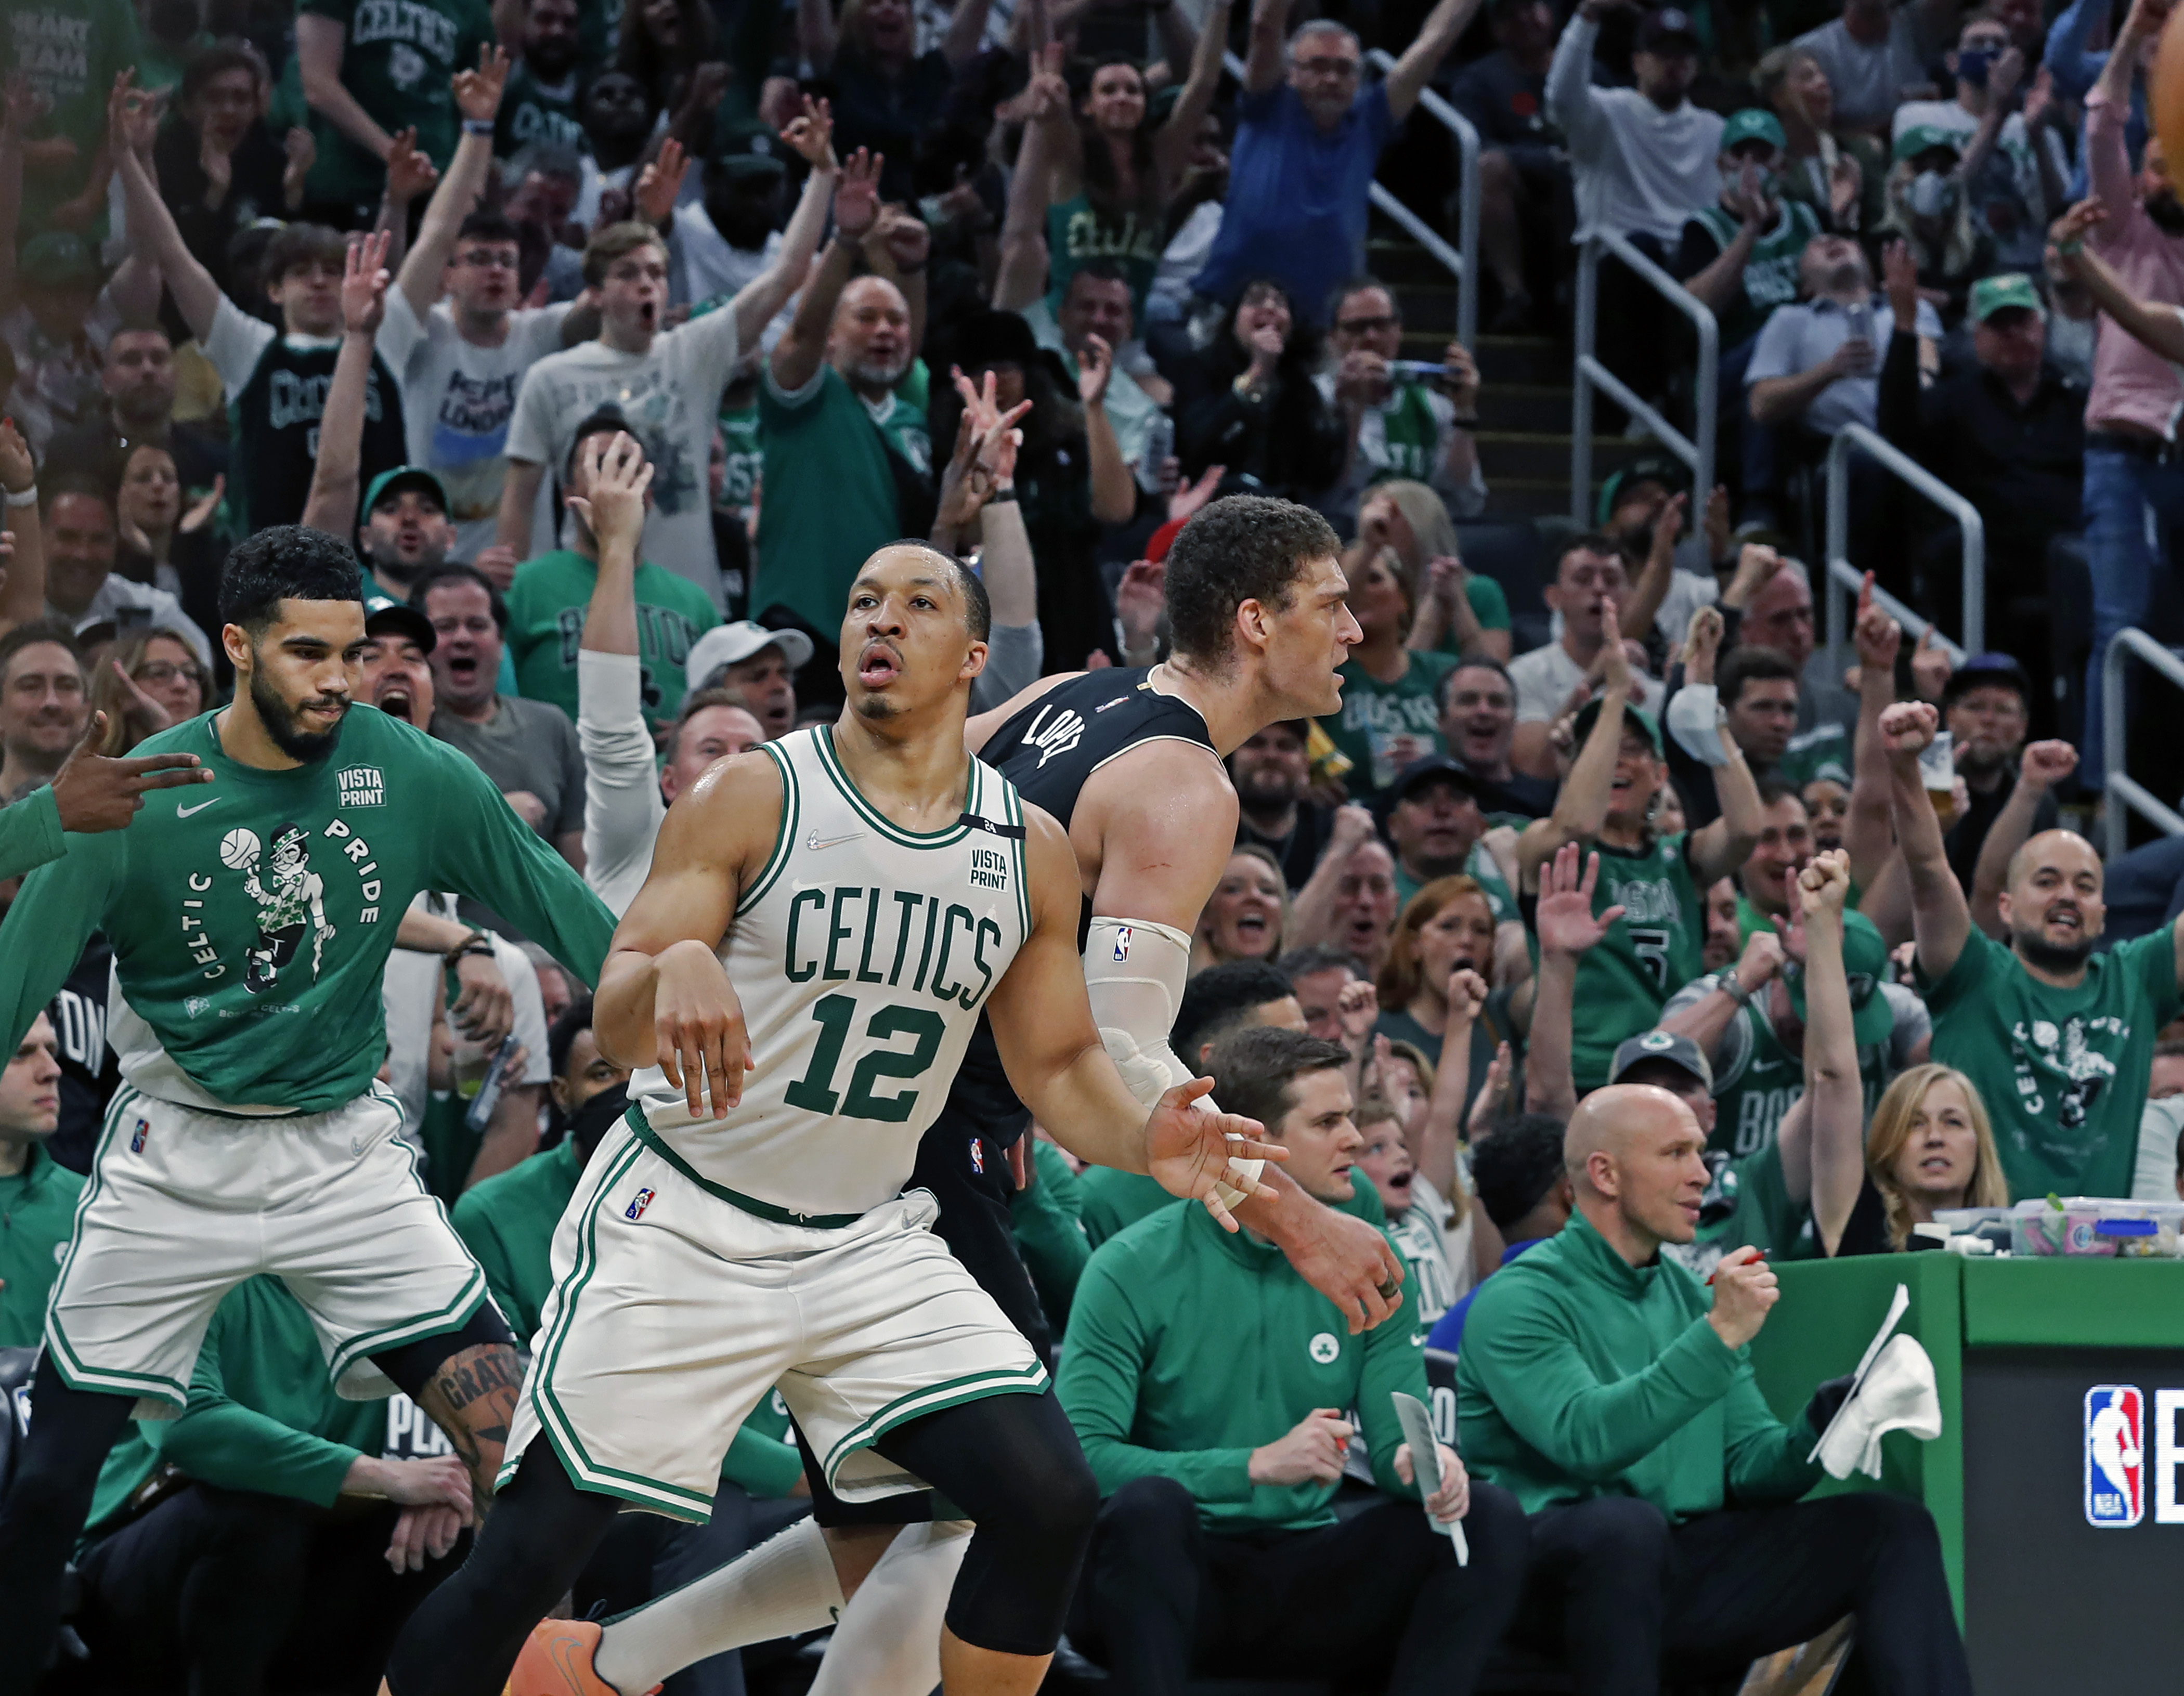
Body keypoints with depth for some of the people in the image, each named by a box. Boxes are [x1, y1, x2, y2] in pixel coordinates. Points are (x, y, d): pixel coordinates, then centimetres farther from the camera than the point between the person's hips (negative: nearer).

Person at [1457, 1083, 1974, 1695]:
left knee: (1893, 1527, -8)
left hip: (1682, 1570, 7)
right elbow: (1586, 1441, -23)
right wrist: (1718, 1336, -24)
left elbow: (1752, 1467, 13)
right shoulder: (1519, 1299, -6)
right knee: (1627, 1522, -40)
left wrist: (1827, 1419, -8)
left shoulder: (1689, 1296, 18)